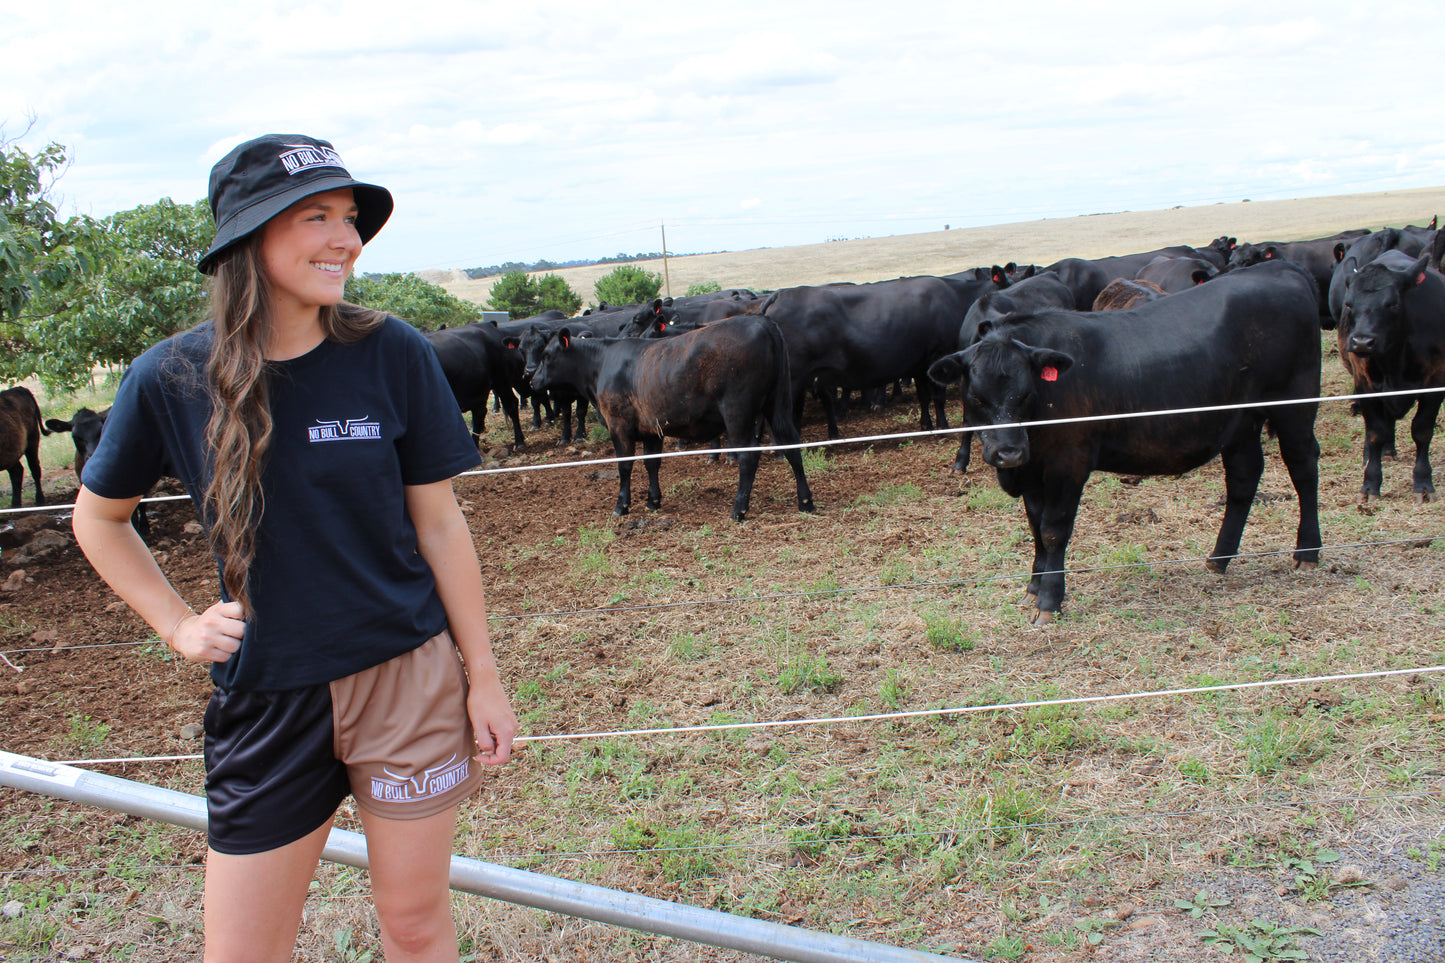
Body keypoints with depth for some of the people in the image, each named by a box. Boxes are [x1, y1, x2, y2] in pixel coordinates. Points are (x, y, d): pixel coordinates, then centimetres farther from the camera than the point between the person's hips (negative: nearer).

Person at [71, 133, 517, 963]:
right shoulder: (173, 378, -7)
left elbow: (439, 524, -2)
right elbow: (98, 517, 11)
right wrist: (179, 626, 1)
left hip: (409, 677, 0)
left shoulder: (393, 355, -8)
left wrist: (483, 676, 0)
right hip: (266, 698, 1)